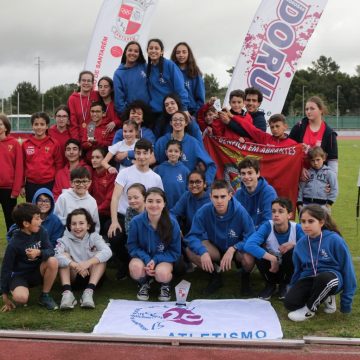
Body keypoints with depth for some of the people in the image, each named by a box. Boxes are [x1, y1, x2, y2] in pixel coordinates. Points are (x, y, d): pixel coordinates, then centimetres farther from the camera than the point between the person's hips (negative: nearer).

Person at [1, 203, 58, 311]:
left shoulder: (41, 232, -9)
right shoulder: (14, 244, -20)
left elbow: (51, 251, -13)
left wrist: (39, 252, -36)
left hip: (37, 272, 4)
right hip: (19, 275, -4)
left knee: (53, 261, -27)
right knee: (20, 298, -36)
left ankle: (45, 296, -8)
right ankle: (22, 289, 4)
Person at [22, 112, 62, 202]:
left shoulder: (54, 143, -2)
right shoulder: (25, 144, 3)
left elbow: (58, 164, 1)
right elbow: (22, 165, 8)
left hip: (49, 185, -2)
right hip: (31, 185, 2)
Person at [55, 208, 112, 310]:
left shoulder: (94, 237, -6)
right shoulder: (66, 239, -7)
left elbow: (107, 252, -26)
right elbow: (57, 256, -28)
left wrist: (88, 263, -41)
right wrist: (75, 265, -43)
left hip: (92, 277, 0)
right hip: (73, 278, 0)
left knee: (99, 256, -22)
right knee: (64, 256, -20)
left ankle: (89, 292, -34)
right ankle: (67, 292, -33)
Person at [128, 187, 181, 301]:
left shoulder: (172, 223, -16)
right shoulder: (136, 222, -16)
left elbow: (175, 252, -9)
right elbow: (132, 247, -7)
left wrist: (155, 260, -23)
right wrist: (146, 260, -25)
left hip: (163, 259, -1)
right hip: (142, 257, 1)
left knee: (162, 274, -34)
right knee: (136, 268, -34)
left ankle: (165, 285, 6)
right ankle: (144, 283, 5)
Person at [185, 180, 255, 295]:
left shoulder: (240, 211, -28)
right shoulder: (203, 211, -23)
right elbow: (192, 236, -21)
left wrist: (233, 249, -39)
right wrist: (203, 252, -40)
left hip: (237, 249, -2)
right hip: (215, 249, 2)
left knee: (248, 257, -35)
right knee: (190, 251, -23)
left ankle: (245, 277, 5)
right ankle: (215, 276, 5)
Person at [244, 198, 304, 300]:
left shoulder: (297, 228, -20)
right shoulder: (267, 226, -22)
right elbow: (249, 245, -36)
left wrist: (294, 244, -37)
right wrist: (272, 258, -40)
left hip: (288, 268, 0)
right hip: (272, 268, 1)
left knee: (292, 251, -30)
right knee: (260, 250, -27)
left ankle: (284, 285, -2)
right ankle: (270, 285, -1)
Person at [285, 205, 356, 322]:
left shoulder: (335, 240, -14)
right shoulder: (301, 244, -1)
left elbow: (347, 268, -8)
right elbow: (298, 270, 14)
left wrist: (346, 300, -5)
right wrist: (293, 290, 19)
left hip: (332, 279, -4)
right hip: (309, 279, 4)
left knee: (323, 277, -40)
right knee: (290, 302, -22)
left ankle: (310, 309, -12)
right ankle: (324, 297, 5)